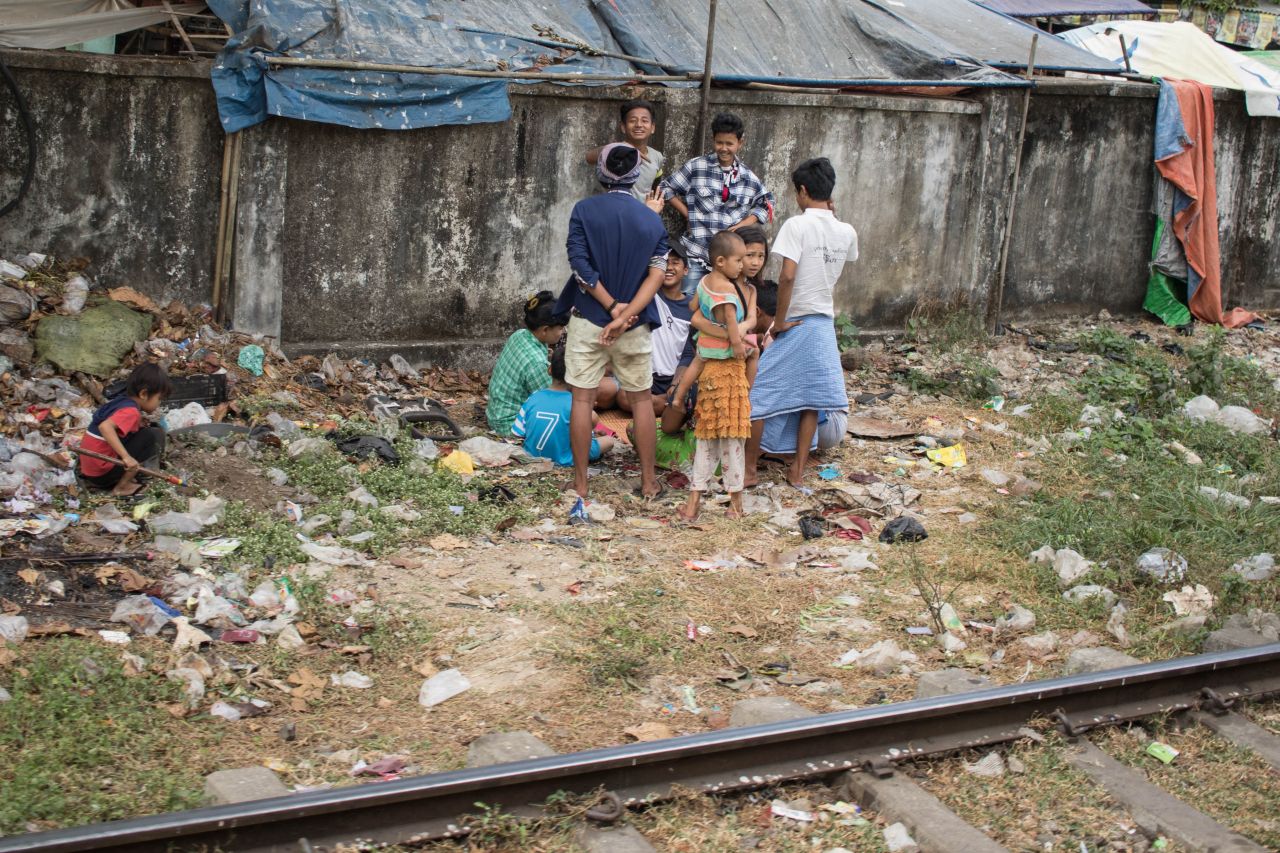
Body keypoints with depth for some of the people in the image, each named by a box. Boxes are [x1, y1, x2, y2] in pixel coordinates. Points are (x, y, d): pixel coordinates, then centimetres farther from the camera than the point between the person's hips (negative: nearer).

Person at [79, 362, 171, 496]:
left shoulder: (120, 400, 9)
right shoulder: (131, 411, -18)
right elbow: (105, 427, -34)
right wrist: (126, 456, -38)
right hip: (103, 474, -9)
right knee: (155, 435, -11)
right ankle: (122, 486, -6)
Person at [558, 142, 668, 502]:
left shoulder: (584, 210, -5)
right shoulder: (652, 219, 2)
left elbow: (580, 266, -13)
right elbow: (657, 273, -8)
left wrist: (612, 306, -11)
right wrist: (625, 314, -16)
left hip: (588, 320, -2)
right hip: (635, 325, 2)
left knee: (582, 399, 5)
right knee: (641, 399, 12)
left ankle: (580, 482, 9)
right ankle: (648, 482, 17)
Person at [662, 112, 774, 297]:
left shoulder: (747, 177, 8)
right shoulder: (697, 167, 0)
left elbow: (766, 202, 18)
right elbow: (667, 189, 6)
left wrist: (743, 224, 3)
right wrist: (688, 214, -2)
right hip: (696, 253, -3)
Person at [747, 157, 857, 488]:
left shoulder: (797, 225, -14)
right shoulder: (846, 231, 3)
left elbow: (788, 276, -23)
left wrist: (779, 321, -13)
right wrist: (830, 214, 19)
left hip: (794, 323, -5)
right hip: (824, 324, 5)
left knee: (759, 394, 4)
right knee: (810, 398, 12)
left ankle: (749, 469, 9)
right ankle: (798, 470, 14)